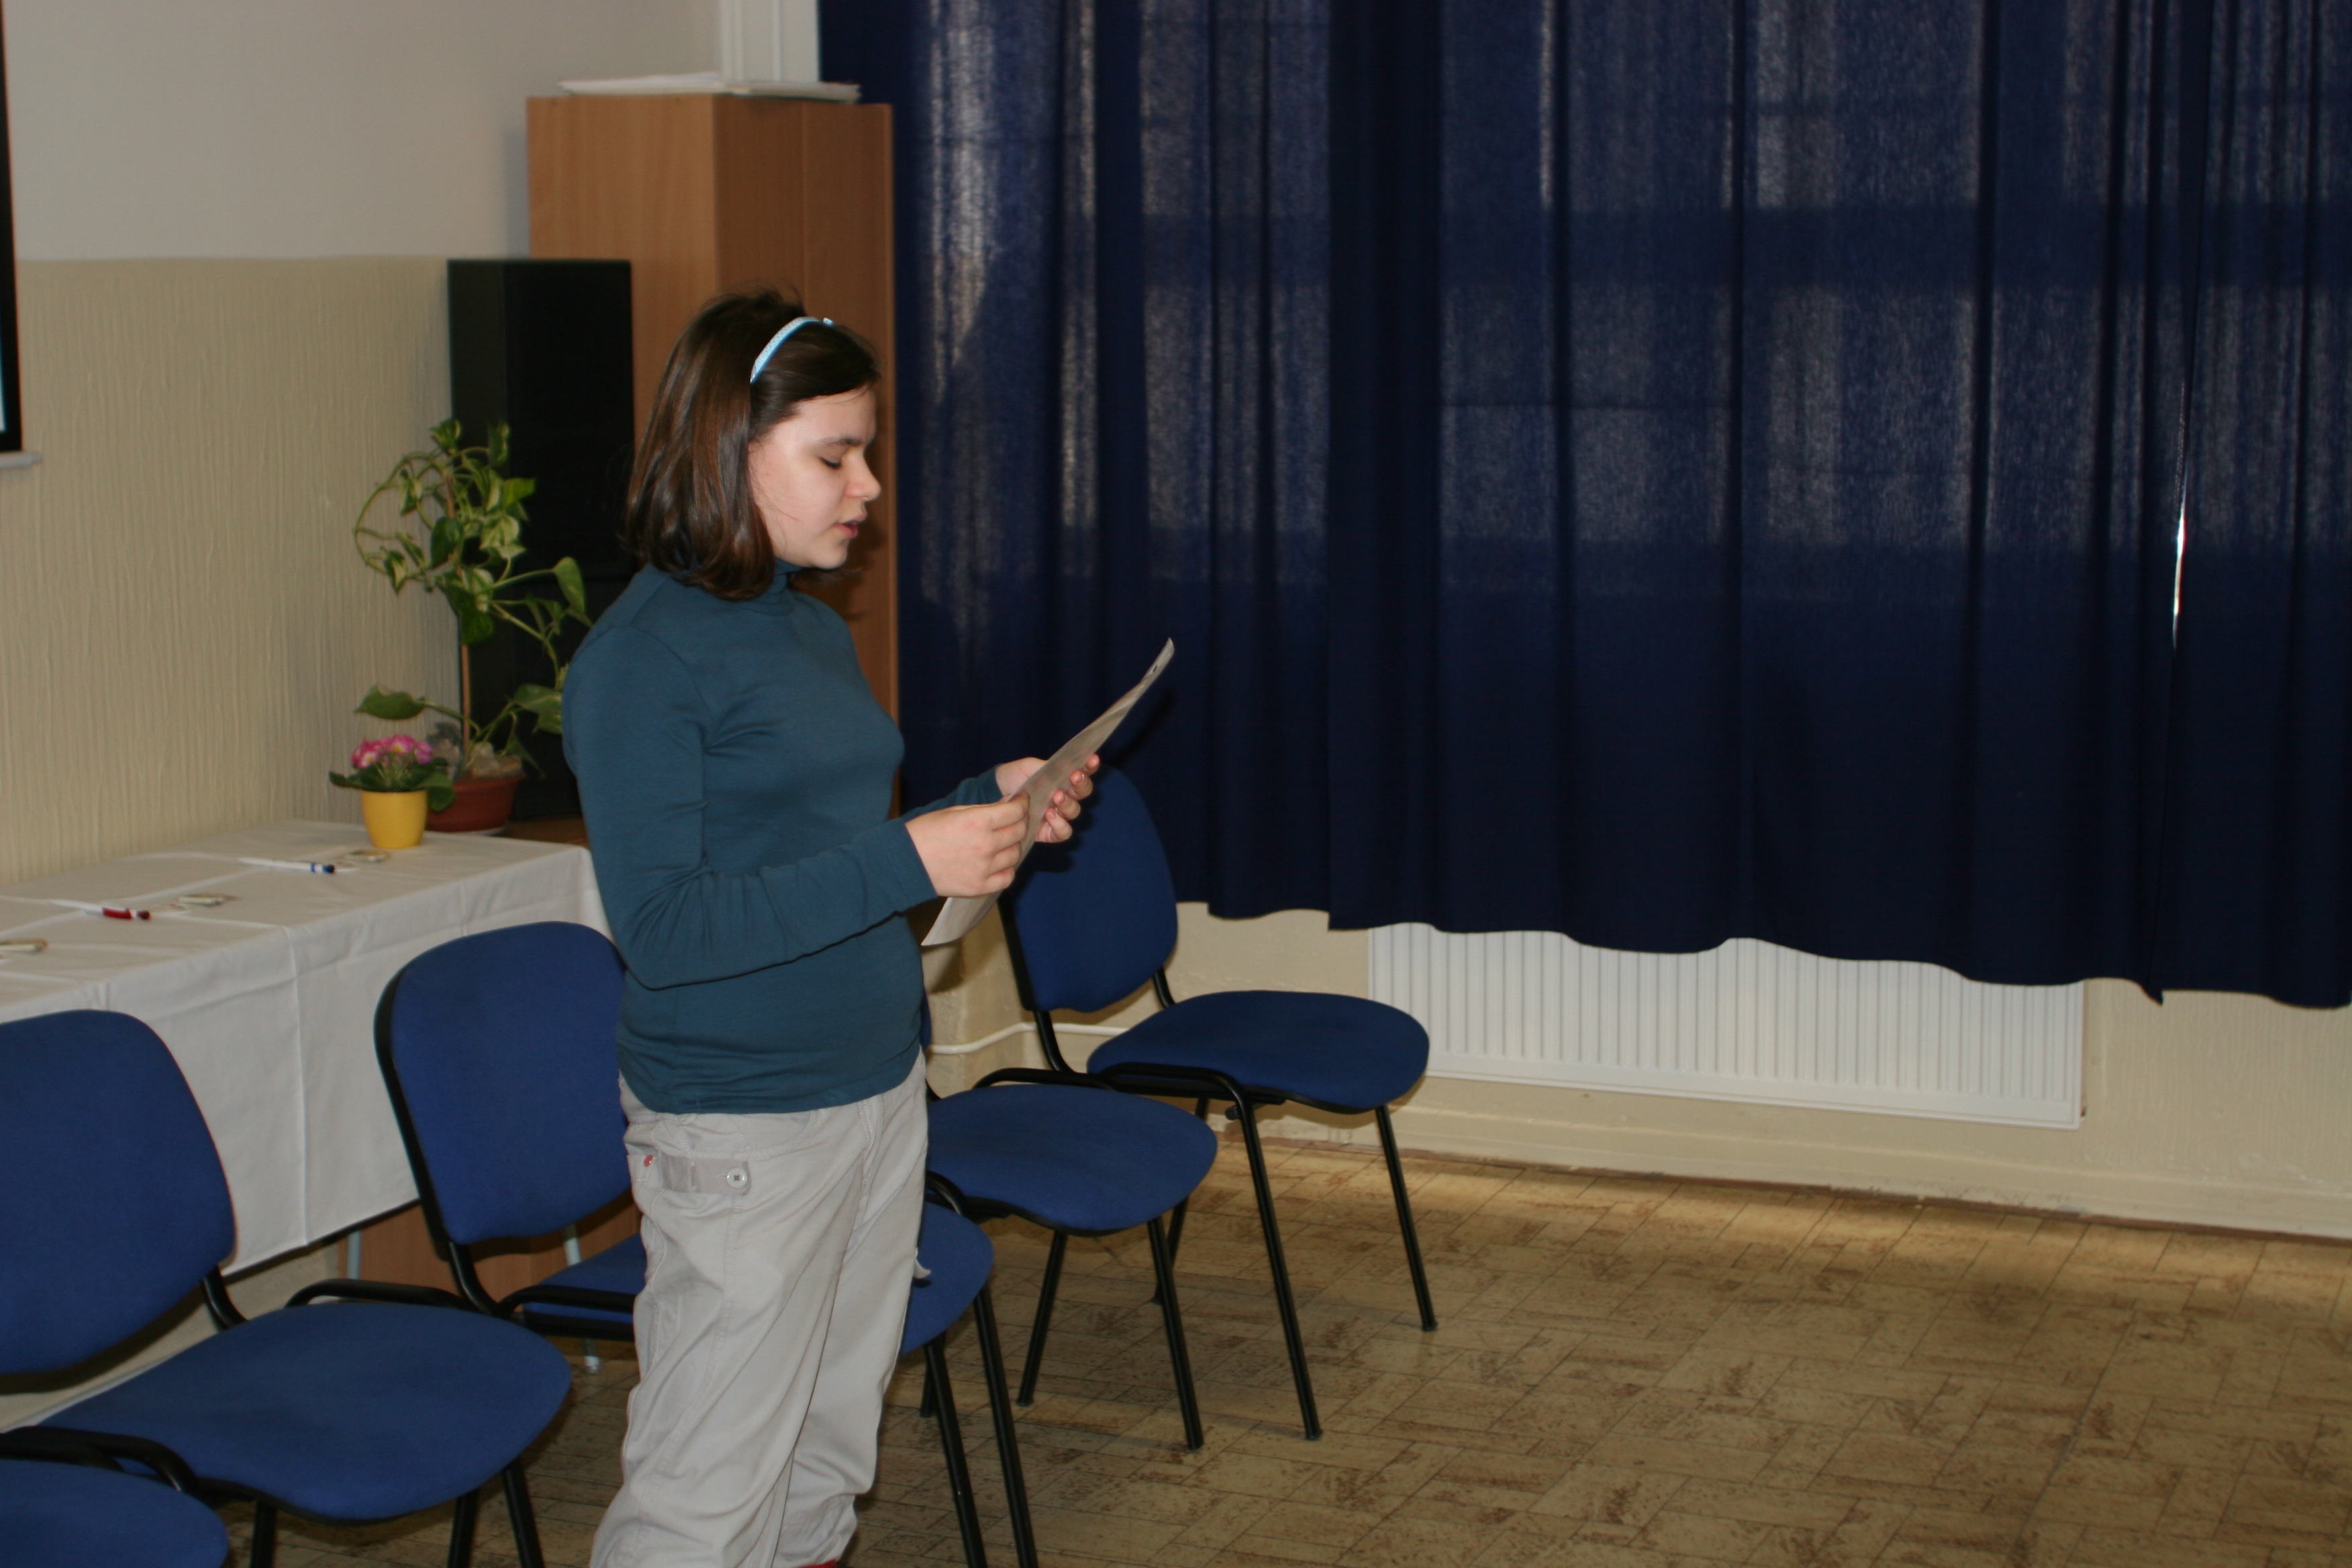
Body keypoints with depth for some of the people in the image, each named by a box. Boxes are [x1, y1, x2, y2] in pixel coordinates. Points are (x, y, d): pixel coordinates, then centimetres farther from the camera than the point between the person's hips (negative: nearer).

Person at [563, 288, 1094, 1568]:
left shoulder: (813, 631, 10)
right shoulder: (641, 659, -16)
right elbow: (661, 932, -22)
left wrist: (991, 802, 5)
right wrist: (906, 862, -26)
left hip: (879, 1087, 8)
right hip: (742, 1128, -8)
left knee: (828, 1460, 16)